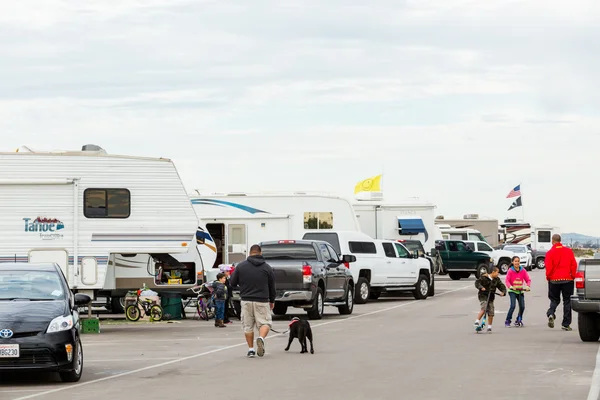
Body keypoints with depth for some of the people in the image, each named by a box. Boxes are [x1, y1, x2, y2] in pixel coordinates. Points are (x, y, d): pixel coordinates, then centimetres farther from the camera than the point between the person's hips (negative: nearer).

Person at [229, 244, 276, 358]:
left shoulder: (240, 266, 0)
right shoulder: (267, 267, 0)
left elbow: (233, 283, 5)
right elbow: (272, 286, 7)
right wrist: (272, 301, 22)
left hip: (246, 300, 1)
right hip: (262, 301, -1)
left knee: (248, 325, 11)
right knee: (265, 323, 6)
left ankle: (251, 349, 9)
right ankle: (261, 338, -23)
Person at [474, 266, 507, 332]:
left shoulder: (497, 280, 7)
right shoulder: (484, 277, -7)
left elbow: (502, 286, 6)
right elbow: (477, 282, -13)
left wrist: (503, 292, -13)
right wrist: (481, 287, -30)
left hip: (491, 297, 5)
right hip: (483, 296, -5)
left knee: (491, 312, -1)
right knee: (484, 309, -25)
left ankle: (489, 326, 12)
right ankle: (477, 321, -16)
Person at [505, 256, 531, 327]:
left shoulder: (523, 270, -1)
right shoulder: (510, 271, -9)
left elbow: (528, 280, 1)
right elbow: (507, 281, -12)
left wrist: (528, 286, -17)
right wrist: (510, 286, -30)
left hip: (520, 291, 4)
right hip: (512, 291, -4)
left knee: (522, 307, 0)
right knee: (513, 306, -18)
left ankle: (519, 320, 22)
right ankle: (507, 321, -8)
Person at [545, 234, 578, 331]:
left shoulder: (550, 253, -6)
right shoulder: (568, 251, 1)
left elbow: (548, 267, -10)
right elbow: (574, 265, -1)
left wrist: (548, 277, 6)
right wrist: (573, 276, 10)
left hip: (554, 280, -1)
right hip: (567, 279, 1)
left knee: (554, 299, 15)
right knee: (567, 301, 7)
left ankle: (551, 313, -16)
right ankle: (566, 324, 6)